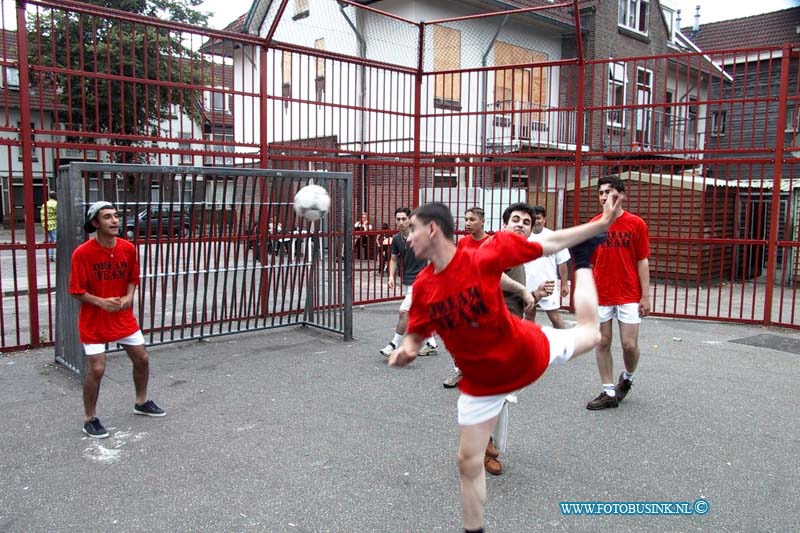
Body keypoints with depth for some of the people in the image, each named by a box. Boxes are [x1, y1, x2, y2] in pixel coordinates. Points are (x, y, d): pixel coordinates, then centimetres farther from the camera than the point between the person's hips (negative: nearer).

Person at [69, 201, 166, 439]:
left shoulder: (128, 248, -4)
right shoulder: (82, 253, -18)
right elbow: (77, 291, -13)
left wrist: (129, 297, -10)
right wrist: (101, 302, -27)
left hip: (124, 317, 5)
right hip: (94, 320, -5)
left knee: (142, 359, 12)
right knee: (96, 368, -6)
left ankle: (142, 402, 36)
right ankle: (90, 419, 15)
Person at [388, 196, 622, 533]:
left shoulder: (486, 255, -28)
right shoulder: (422, 287, -16)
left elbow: (549, 243, -18)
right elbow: (416, 334, -3)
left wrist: (603, 223, -16)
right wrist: (405, 351, -26)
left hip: (527, 351, -1)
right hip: (481, 381, 2)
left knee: (589, 333, 25)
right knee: (468, 462, 4)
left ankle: (583, 261, 50)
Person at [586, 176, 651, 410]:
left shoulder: (636, 224, -3)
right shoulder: (593, 225, 3)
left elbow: (642, 261, -2)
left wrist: (646, 296, -6)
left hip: (629, 296, -2)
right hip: (600, 296, 2)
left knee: (629, 344, -2)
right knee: (602, 343, 5)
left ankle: (627, 377, 29)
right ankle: (609, 392, 17)